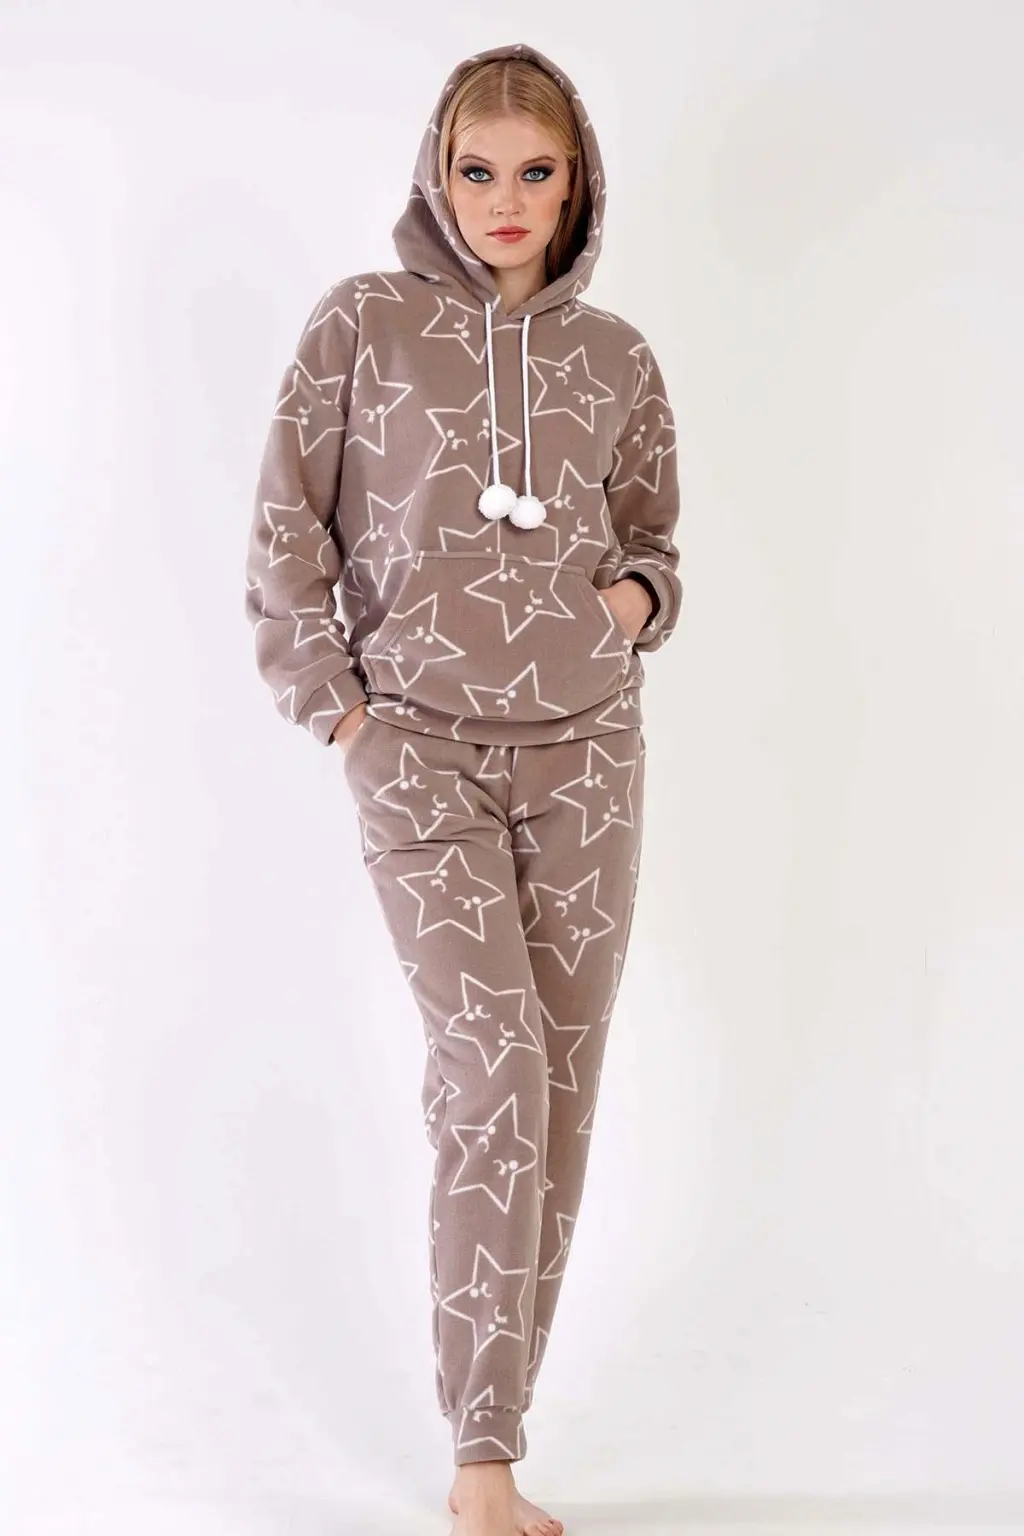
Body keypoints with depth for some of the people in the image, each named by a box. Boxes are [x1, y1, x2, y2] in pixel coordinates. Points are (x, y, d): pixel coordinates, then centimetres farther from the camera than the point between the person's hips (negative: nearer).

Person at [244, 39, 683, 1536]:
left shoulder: (615, 358, 8)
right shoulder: (362, 325, 0)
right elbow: (285, 540, 3)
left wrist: (637, 599, -2)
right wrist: (336, 708, -3)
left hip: (586, 752, 3)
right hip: (422, 751, -3)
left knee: (563, 1080, 4)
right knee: (493, 1063, -15)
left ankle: (496, 1397, 19)